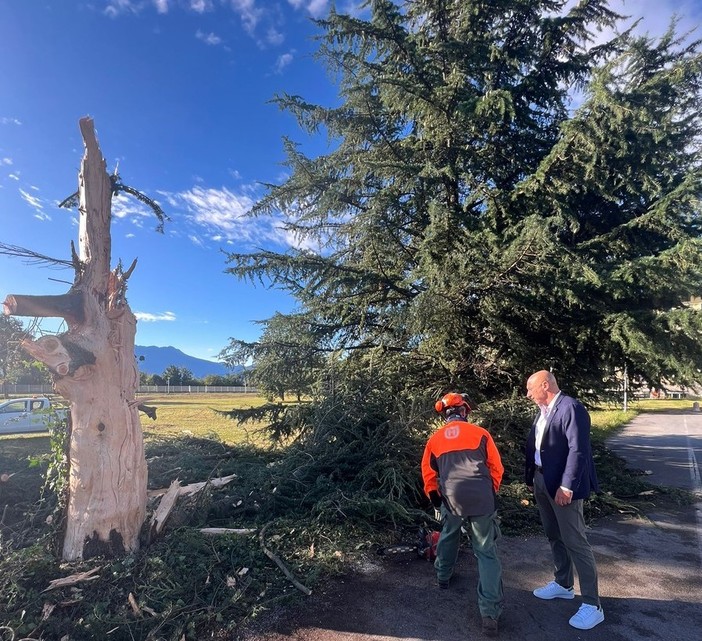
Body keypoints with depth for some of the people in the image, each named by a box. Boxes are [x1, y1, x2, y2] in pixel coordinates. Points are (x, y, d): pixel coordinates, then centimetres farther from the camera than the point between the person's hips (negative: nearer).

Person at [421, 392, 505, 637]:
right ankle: (490, 613, 3)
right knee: (487, 553, 8)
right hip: (482, 499, -2)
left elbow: (428, 473, 15)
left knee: (448, 535, 30)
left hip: (452, 499, 2)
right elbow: (496, 468, 8)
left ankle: (443, 577, 47)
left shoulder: (435, 438, 11)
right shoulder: (480, 433, 5)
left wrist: (435, 498, 28)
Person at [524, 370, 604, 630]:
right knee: (554, 536, 20)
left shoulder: (571, 408, -18)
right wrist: (530, 478, 13)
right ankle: (562, 584, 37)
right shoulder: (542, 411, 10)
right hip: (541, 481, 9)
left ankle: (592, 605, 13)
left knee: (575, 542, 0)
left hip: (563, 485, -9)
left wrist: (566, 486, -24)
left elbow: (578, 450, -23)